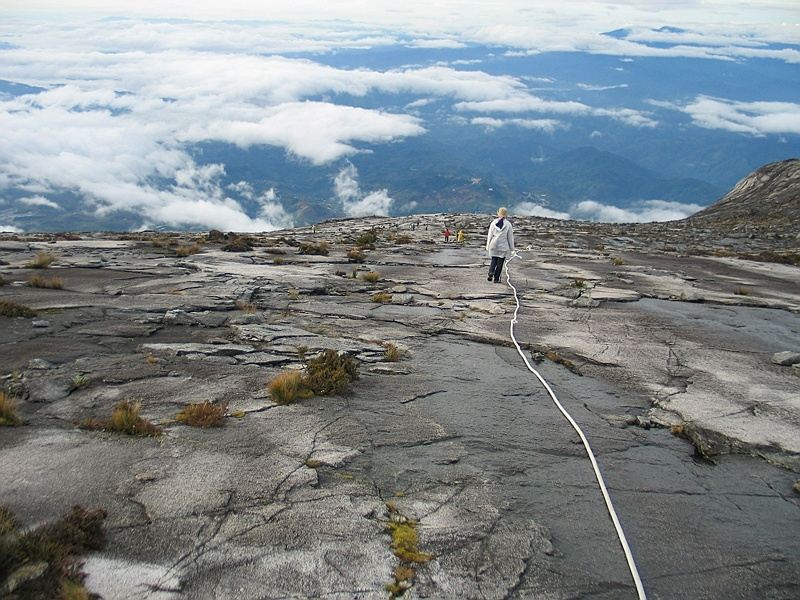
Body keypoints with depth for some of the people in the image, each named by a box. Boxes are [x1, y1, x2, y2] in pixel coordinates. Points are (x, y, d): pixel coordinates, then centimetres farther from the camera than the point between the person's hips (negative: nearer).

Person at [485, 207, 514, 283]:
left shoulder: (493, 223, -1)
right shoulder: (508, 224, -7)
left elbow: (490, 235, 3)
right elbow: (510, 237, -2)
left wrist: (488, 246, 11)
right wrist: (511, 248, 8)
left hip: (493, 245, 2)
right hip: (503, 247, -2)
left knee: (494, 260, 17)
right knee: (500, 262, 7)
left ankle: (491, 272, -8)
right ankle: (496, 279, 9)